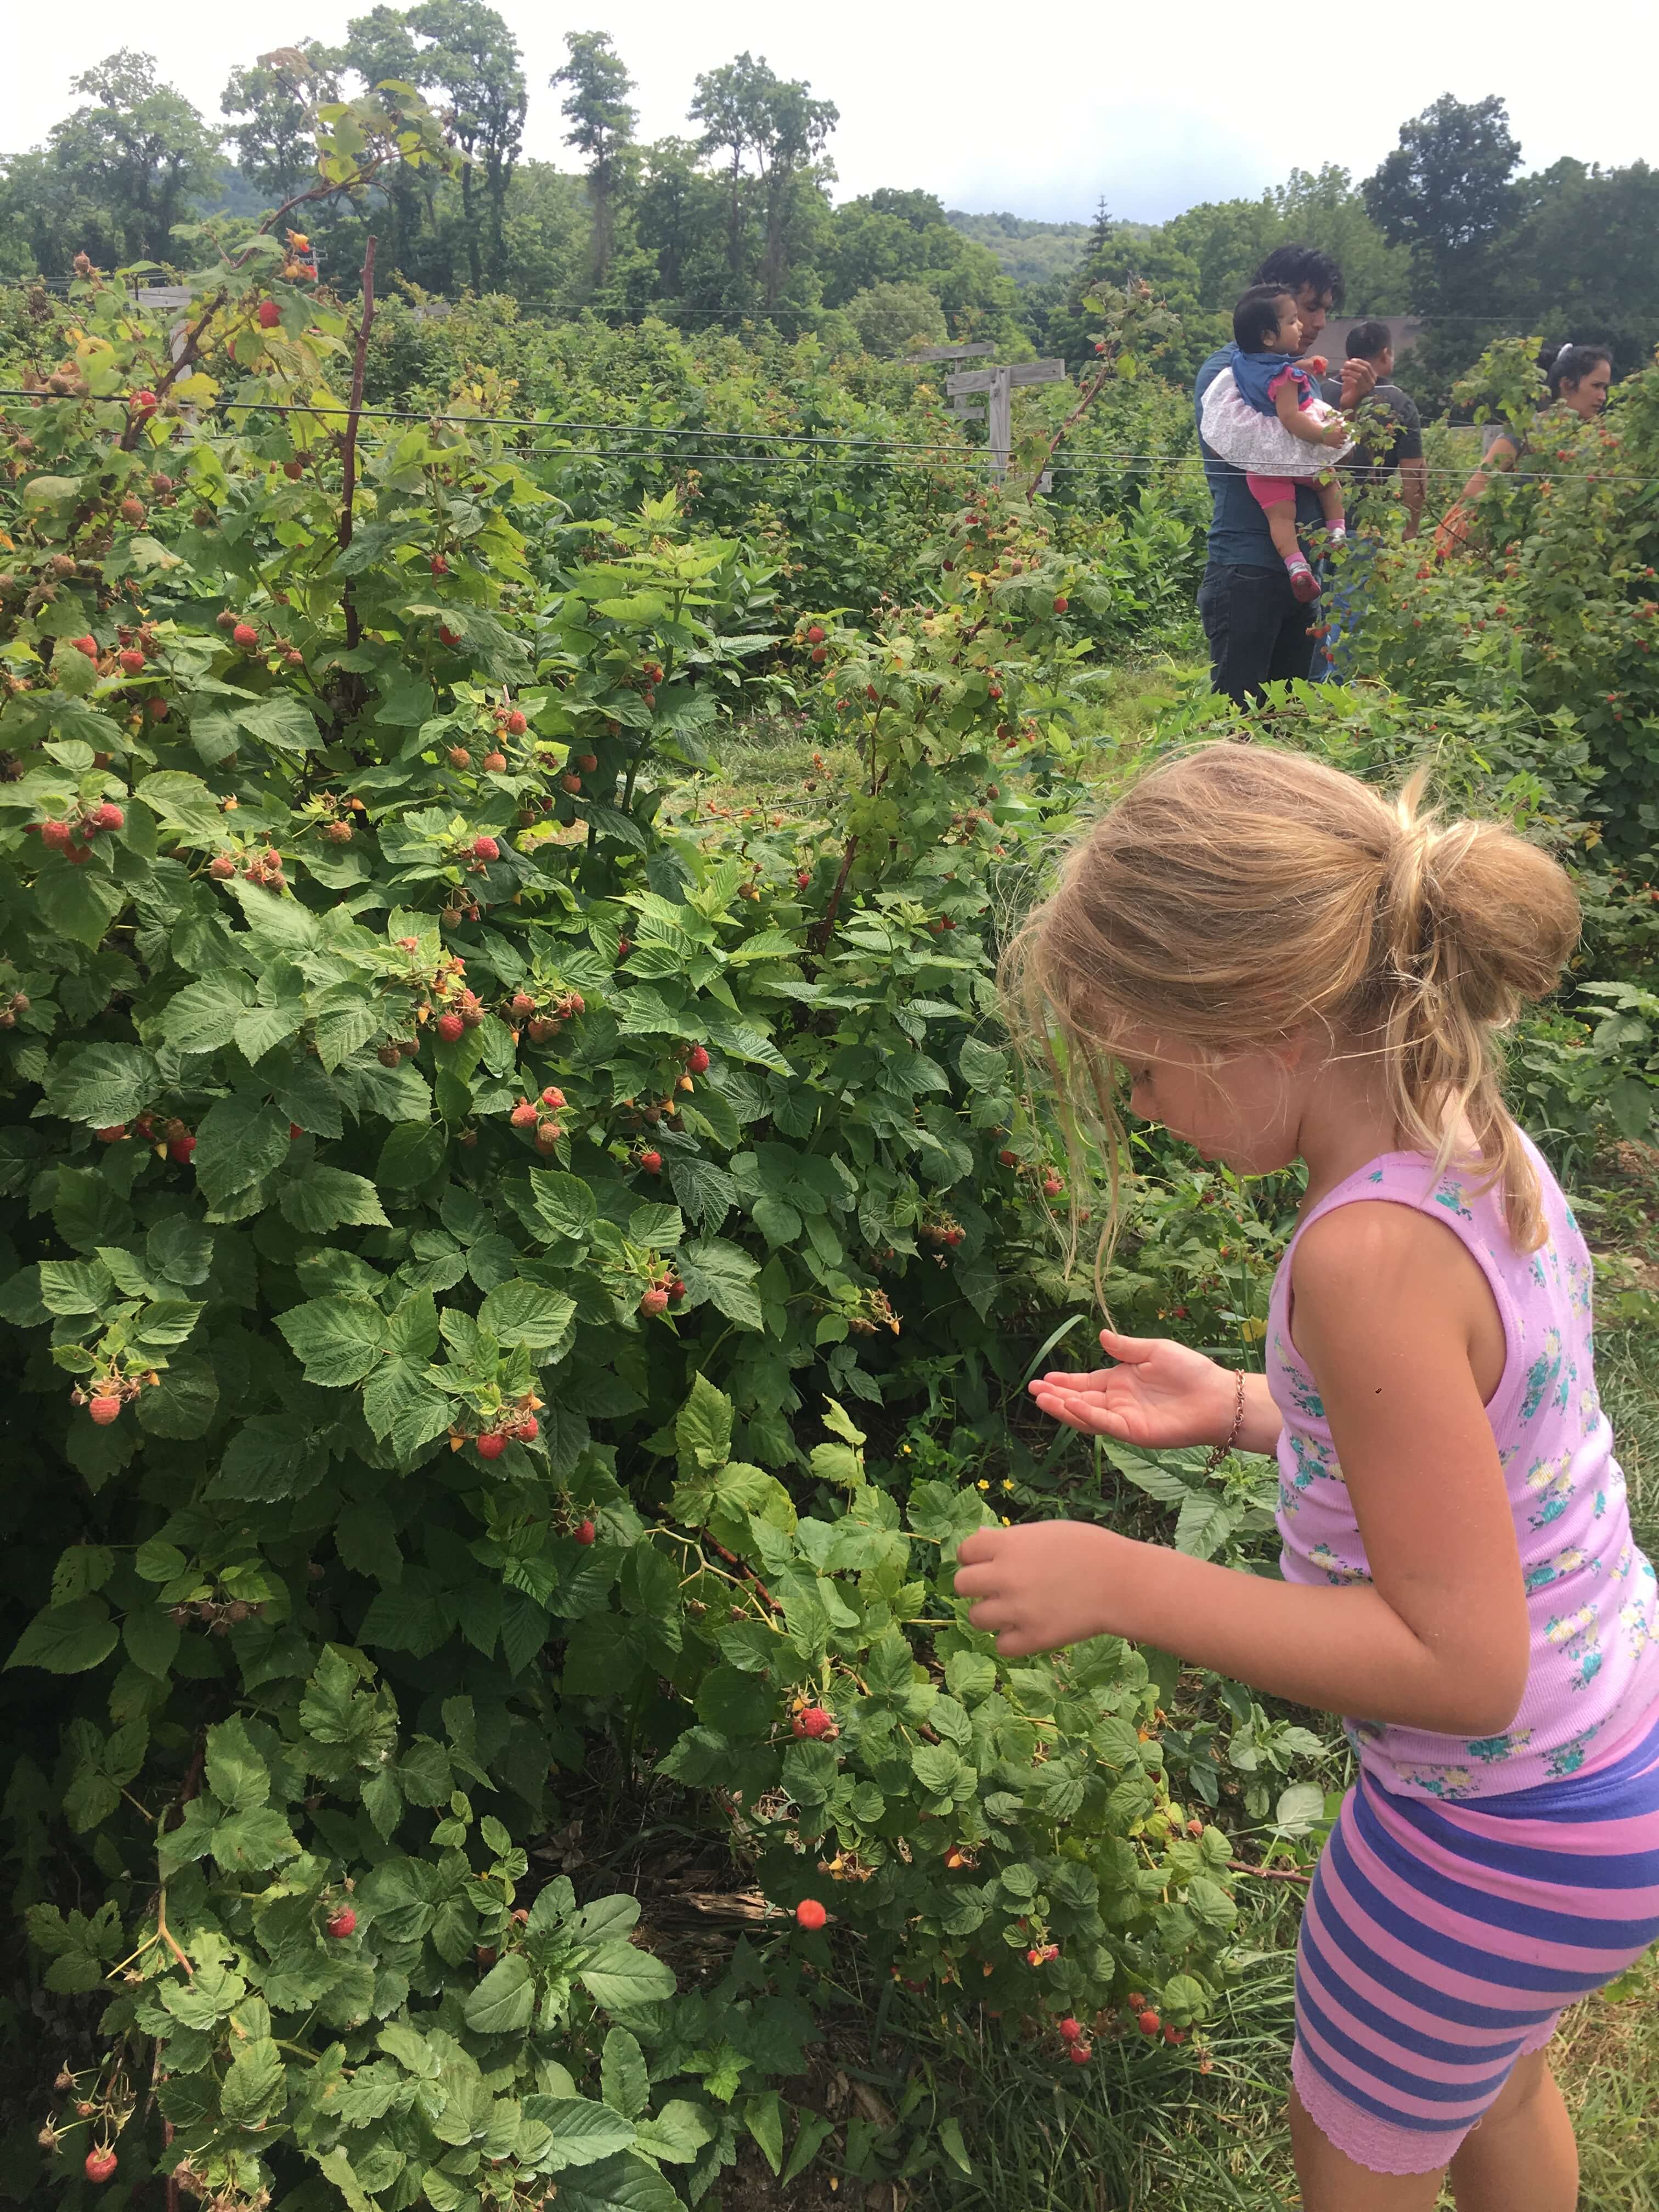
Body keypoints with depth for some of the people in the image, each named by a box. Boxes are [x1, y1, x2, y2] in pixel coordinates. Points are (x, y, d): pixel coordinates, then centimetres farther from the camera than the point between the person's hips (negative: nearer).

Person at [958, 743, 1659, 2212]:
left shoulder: (1370, 1253, -35)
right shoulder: (1474, 1141, -8)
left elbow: (1458, 1660, -31)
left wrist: (1117, 1582, -30)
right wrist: (1239, 1409, 2)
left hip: (1504, 1838, -8)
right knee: (1495, 2091, 35)